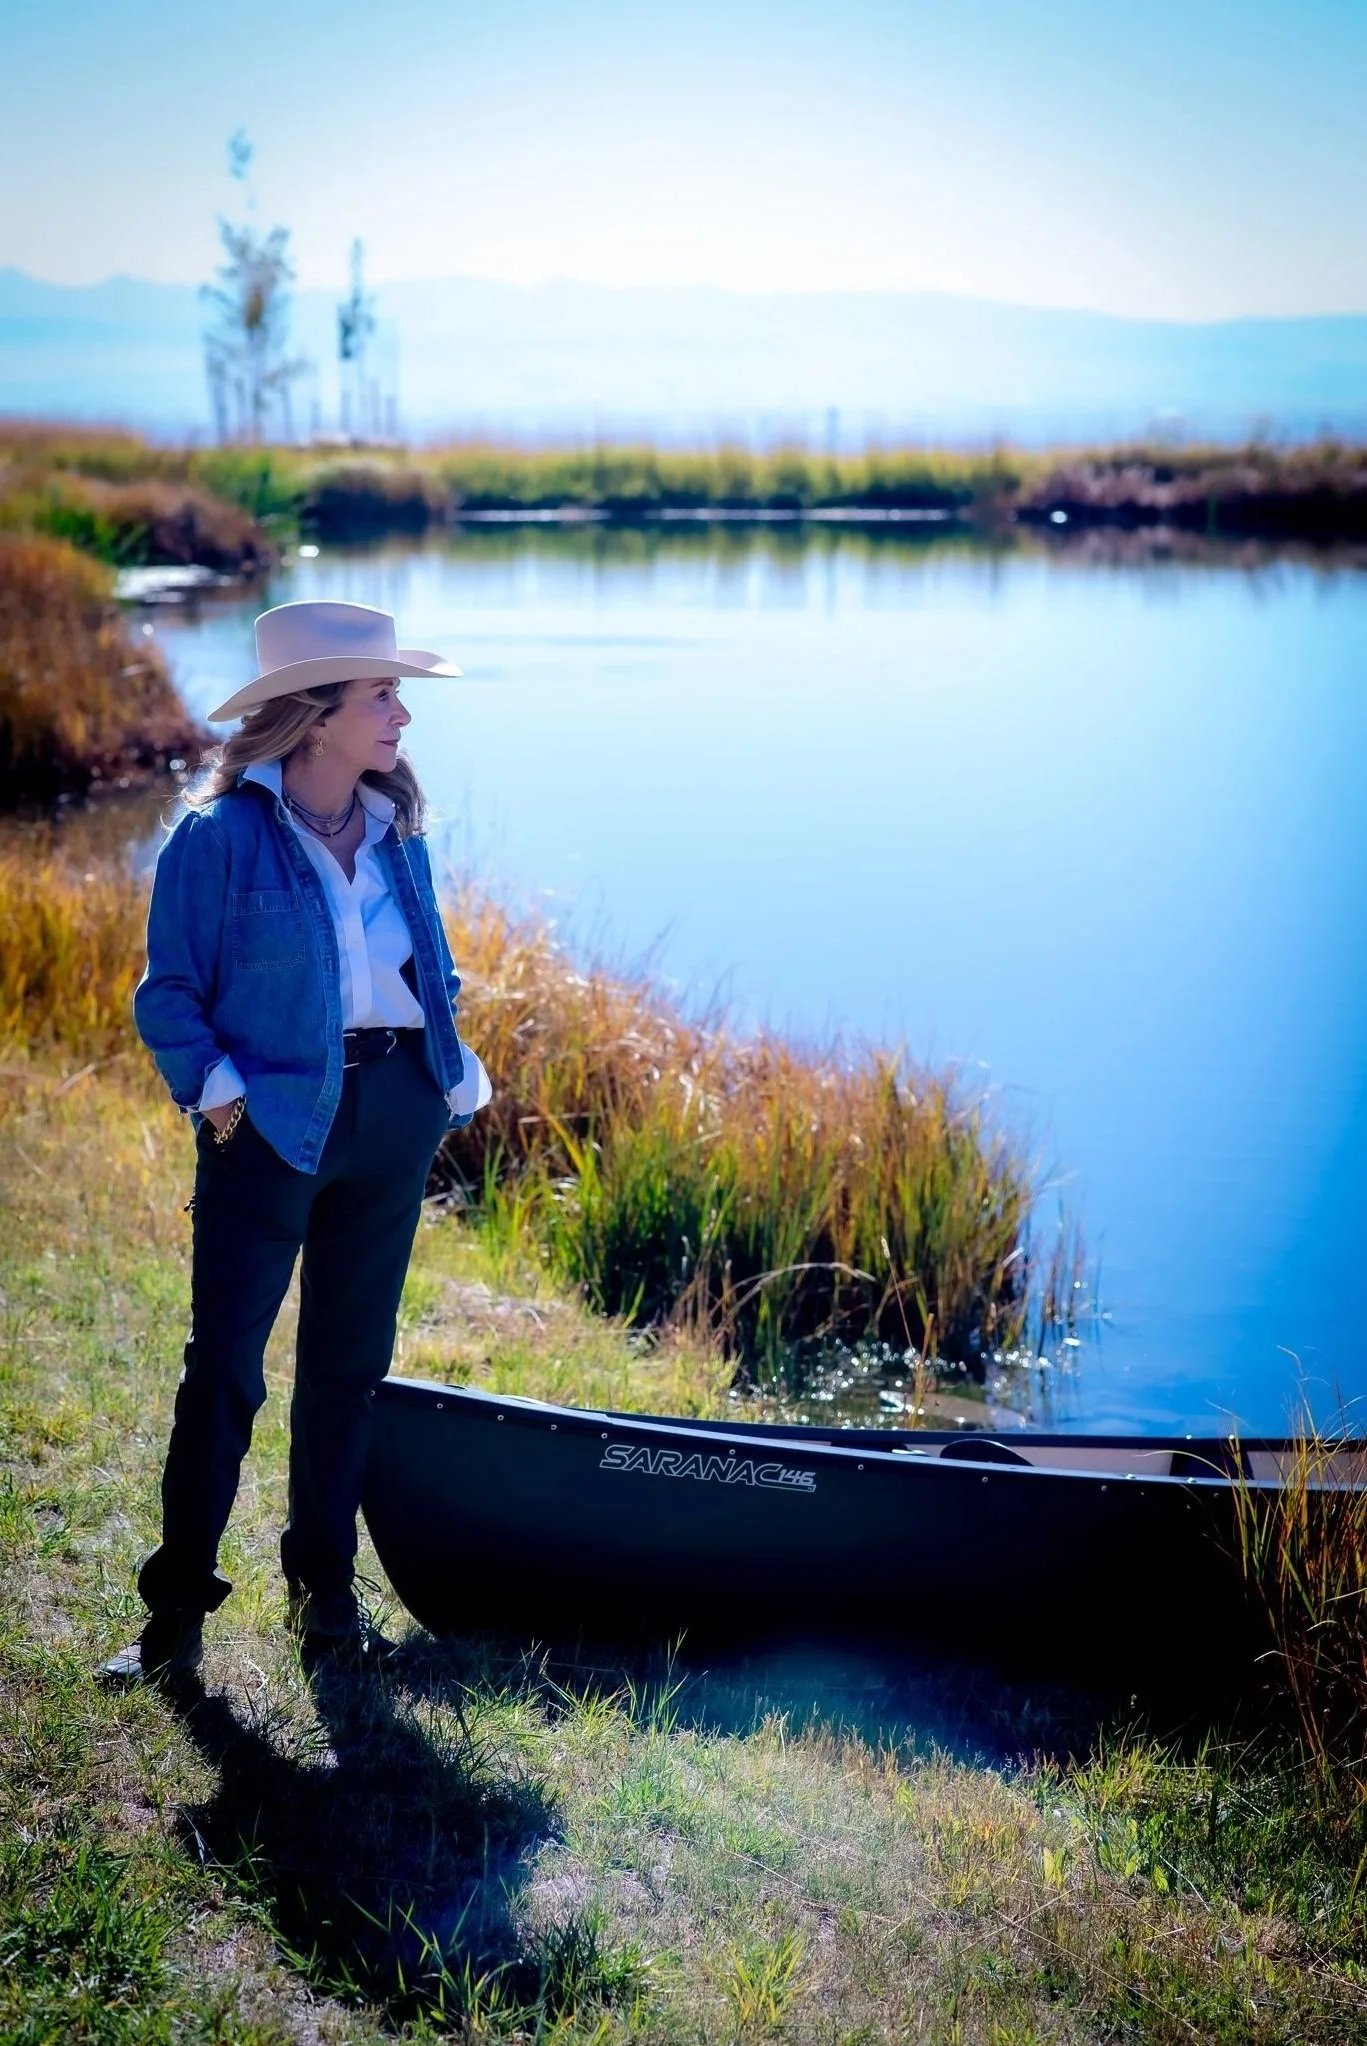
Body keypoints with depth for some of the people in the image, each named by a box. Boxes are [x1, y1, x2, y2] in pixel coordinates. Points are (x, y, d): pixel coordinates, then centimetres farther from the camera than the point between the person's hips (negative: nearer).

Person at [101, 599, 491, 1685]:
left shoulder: (395, 831, 10)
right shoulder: (223, 834, -7)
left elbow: (434, 971, 17)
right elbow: (170, 991, -5)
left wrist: (454, 1073, 4)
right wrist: (215, 1087, -16)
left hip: (395, 1112, 6)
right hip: (272, 1118, -5)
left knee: (351, 1358, 12)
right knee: (224, 1363, -2)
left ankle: (327, 1588, 26)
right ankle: (178, 1607, 10)